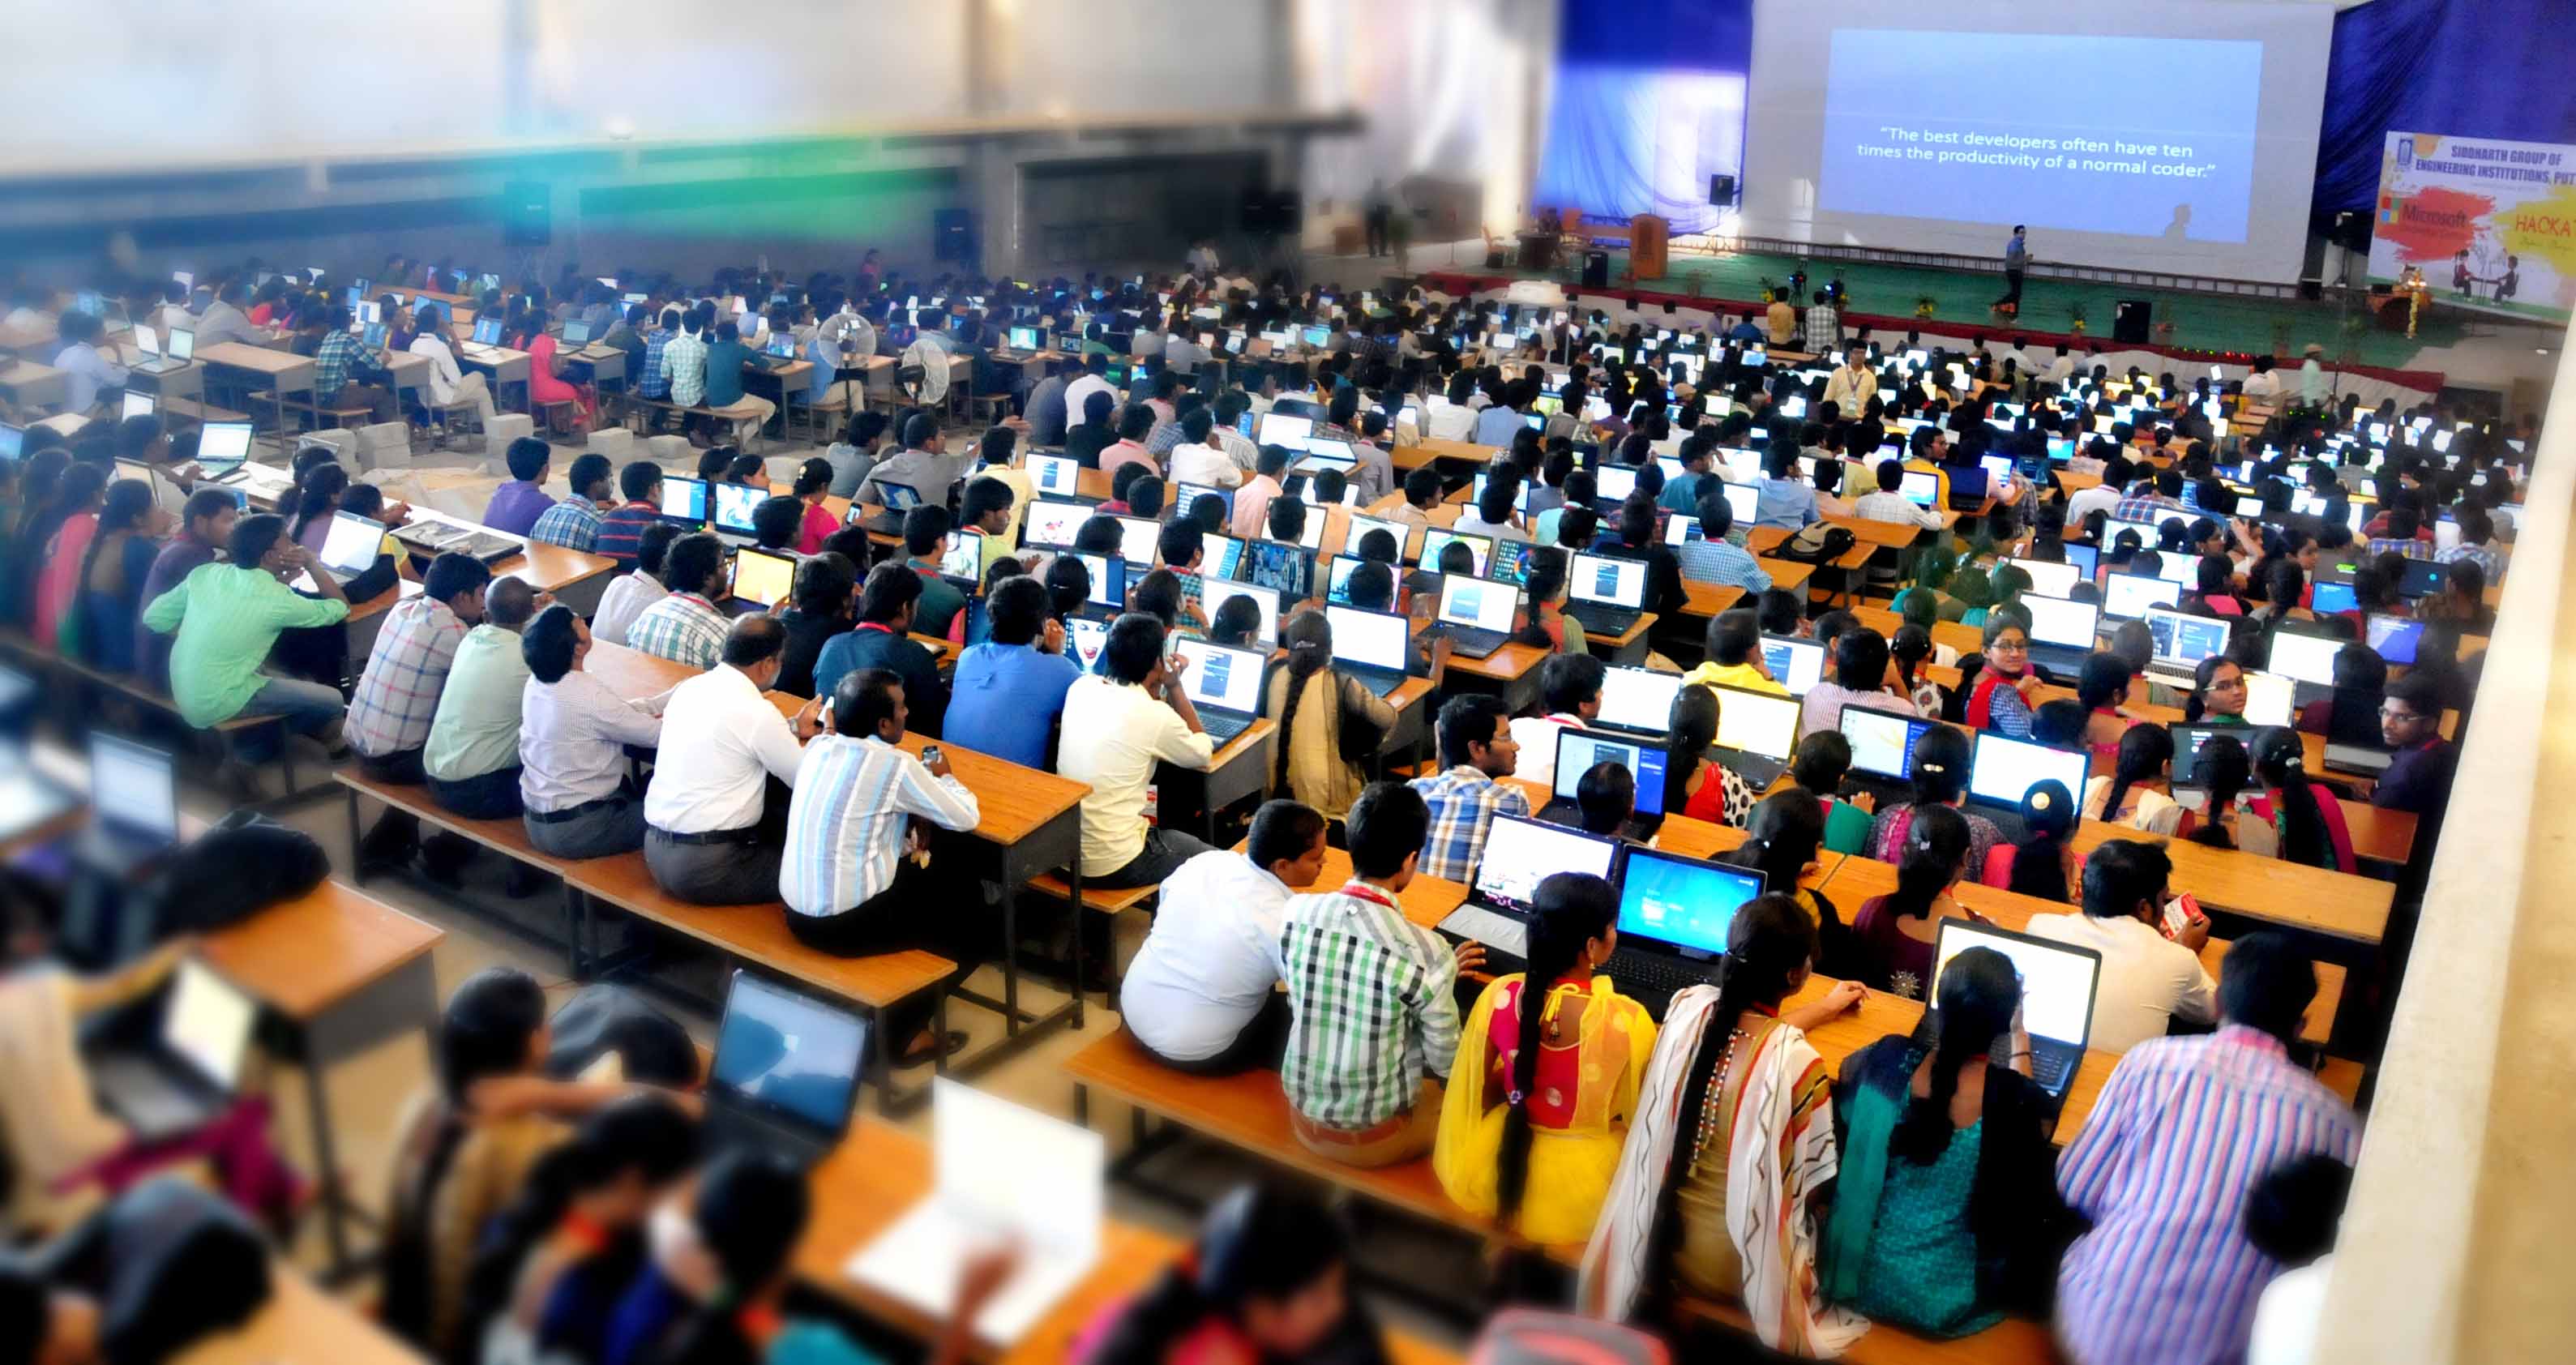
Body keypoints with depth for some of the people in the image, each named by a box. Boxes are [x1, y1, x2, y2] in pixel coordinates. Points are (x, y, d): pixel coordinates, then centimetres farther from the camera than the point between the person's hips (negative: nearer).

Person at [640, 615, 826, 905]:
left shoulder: (691, 687, 5)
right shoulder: (756, 712, -17)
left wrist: (794, 728, 25)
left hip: (657, 849, 9)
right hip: (704, 867, -9)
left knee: (782, 819, 19)